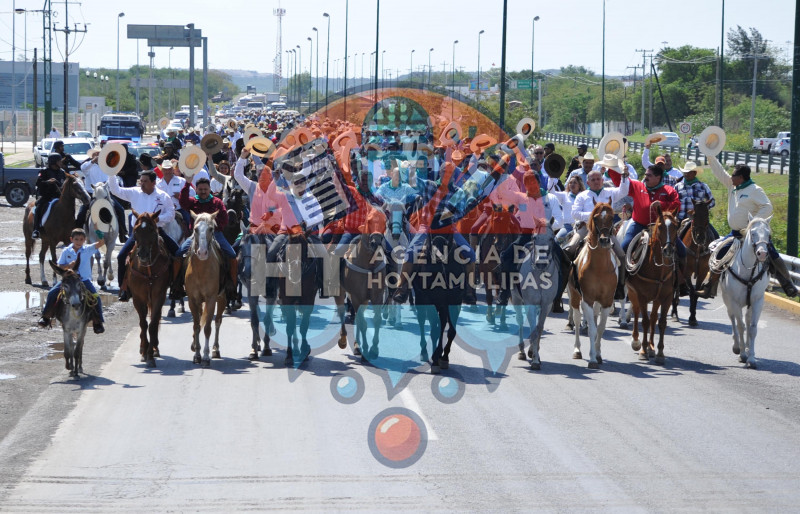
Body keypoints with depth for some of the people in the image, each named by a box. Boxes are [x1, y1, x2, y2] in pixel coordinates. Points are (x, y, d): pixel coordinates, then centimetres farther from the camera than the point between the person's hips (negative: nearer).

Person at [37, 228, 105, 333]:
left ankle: (98, 322, -4)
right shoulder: (66, 251, 2)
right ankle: (46, 316, 6)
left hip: (84, 280, -1)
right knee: (52, 293, -12)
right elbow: (59, 267, 4)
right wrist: (68, 266, -16)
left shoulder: (88, 249, -1)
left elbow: (100, 244, -15)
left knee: (95, 297, -19)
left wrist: (101, 238, -37)